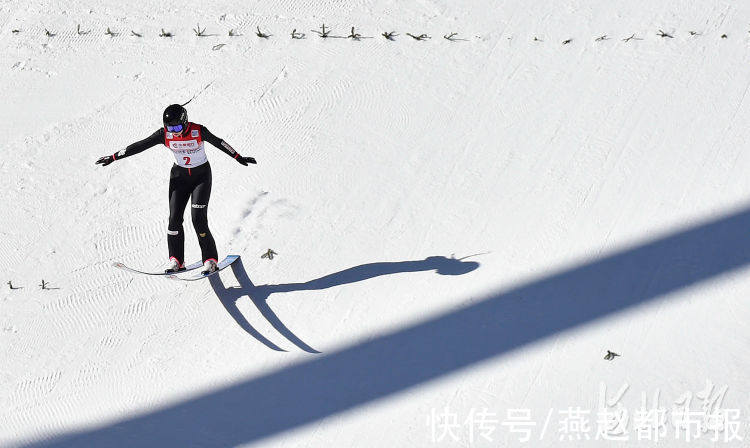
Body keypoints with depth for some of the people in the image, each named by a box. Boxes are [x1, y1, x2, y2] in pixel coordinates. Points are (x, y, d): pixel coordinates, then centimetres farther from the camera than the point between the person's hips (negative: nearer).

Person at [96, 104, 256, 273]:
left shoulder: (198, 131, -22)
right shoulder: (164, 134, -14)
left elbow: (218, 142, -13)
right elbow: (140, 146, -11)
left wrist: (238, 158, -13)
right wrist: (114, 157, -10)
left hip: (201, 175, -3)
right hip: (179, 175, 3)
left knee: (198, 219, -14)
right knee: (174, 219, -7)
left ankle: (210, 259, -1)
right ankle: (176, 260, 5)